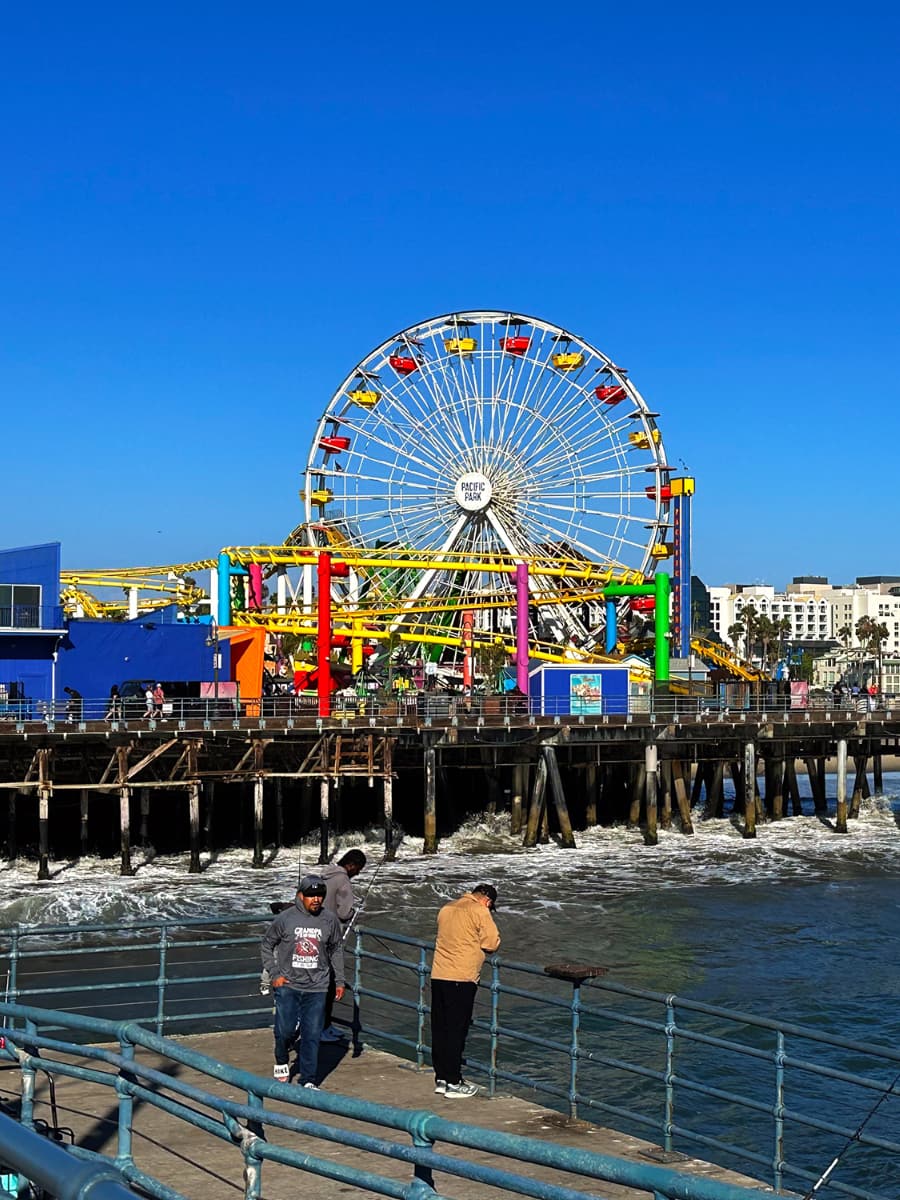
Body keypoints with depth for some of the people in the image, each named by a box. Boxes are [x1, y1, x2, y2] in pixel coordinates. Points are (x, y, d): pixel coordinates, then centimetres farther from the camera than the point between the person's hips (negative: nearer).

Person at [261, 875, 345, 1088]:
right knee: (285, 1030, -1)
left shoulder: (330, 920, 0)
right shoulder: (285, 919, -6)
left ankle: (308, 1080, 10)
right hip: (288, 985, -1)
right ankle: (281, 1062, 30)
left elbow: (336, 951, 14)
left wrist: (339, 980, 12)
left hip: (317, 988, 1)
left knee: (312, 1035, 0)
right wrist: (274, 974, -2)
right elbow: (266, 946, 6)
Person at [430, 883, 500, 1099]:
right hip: (462, 978, -7)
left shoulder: (447, 908, 15)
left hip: (438, 975, 7)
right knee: (456, 1030, -1)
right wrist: (479, 946, 12)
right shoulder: (479, 911, -7)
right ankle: (453, 1083, 3)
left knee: (440, 1028, 12)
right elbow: (492, 943, -8)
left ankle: (441, 1078, 20)